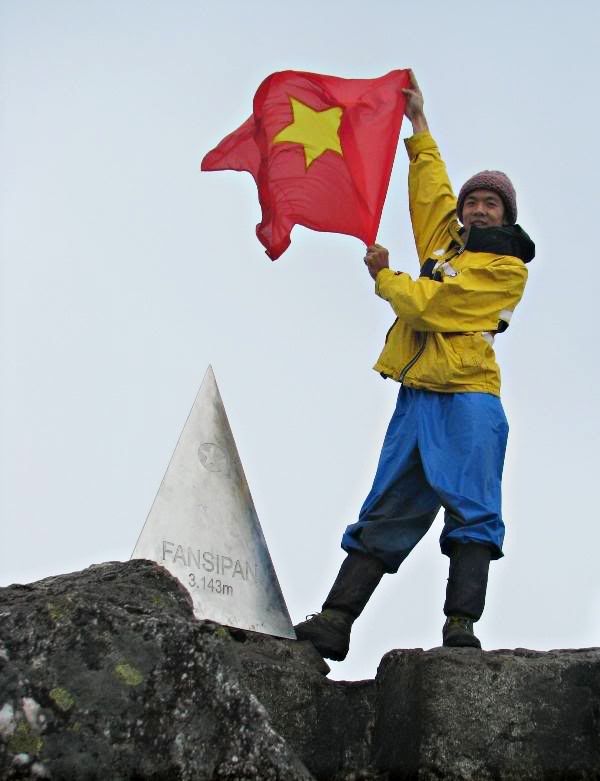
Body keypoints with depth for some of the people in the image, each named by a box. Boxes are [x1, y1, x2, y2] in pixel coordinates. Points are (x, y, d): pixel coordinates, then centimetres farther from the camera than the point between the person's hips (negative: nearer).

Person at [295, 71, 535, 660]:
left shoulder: (506, 268, -1)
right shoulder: (447, 238, 22)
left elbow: (426, 304, -9)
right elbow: (431, 188, 38)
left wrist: (383, 275, 9)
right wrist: (419, 124, 45)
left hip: (468, 396, -7)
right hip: (417, 395, 7)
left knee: (472, 509, -14)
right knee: (385, 514, 0)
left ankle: (461, 624, -20)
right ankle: (334, 621, -6)